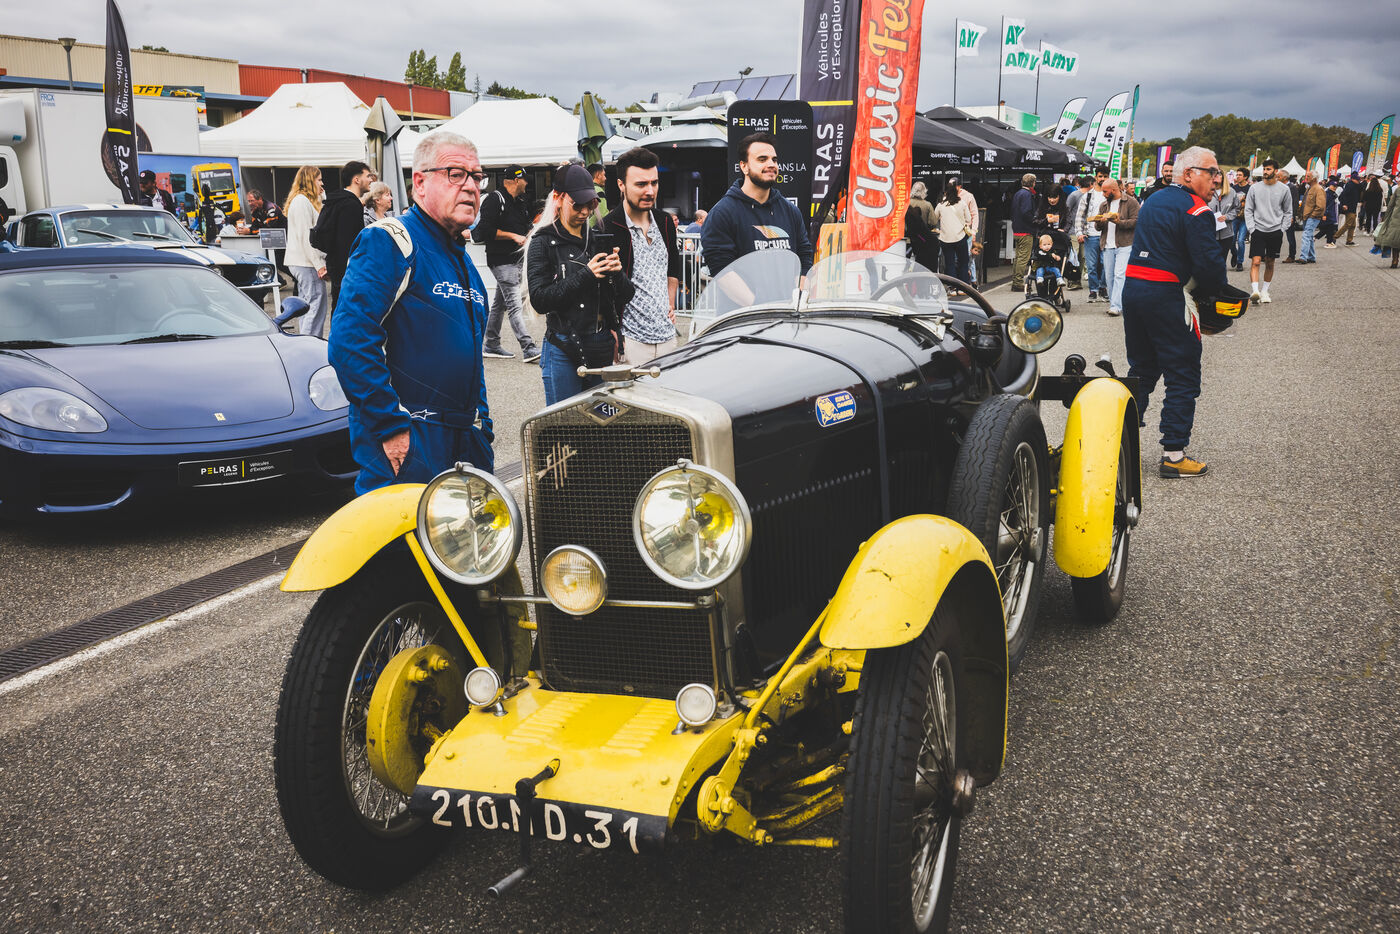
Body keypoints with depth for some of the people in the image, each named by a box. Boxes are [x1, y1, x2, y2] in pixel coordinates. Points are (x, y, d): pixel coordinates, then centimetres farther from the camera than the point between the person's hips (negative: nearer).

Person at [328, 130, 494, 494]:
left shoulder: (463, 260, 19)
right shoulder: (388, 243, -9)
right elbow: (349, 341, -20)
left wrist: (482, 427, 17)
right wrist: (392, 429, -21)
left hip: (465, 443, 8)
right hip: (408, 446, -8)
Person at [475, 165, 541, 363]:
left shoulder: (521, 202, 17)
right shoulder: (494, 200, -10)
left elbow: (525, 227, 30)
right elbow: (486, 230, -18)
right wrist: (513, 236, -17)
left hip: (517, 258, 9)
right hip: (501, 260, -9)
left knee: (500, 303, 15)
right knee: (515, 305, -14)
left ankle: (491, 345, 23)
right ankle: (529, 348, -20)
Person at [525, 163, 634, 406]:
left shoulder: (597, 238, 10)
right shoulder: (543, 242, -2)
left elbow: (624, 299, 10)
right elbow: (539, 299, -13)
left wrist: (616, 273, -11)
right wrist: (585, 275, -17)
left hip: (602, 349, 4)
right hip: (563, 351, -4)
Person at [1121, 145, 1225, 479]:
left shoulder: (1153, 201, 15)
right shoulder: (1195, 211, -11)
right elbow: (1209, 263, -17)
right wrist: (1216, 292, 2)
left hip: (1132, 288, 8)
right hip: (1165, 296, -8)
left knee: (1142, 369, 19)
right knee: (1183, 376, 1)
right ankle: (1173, 455, 1)